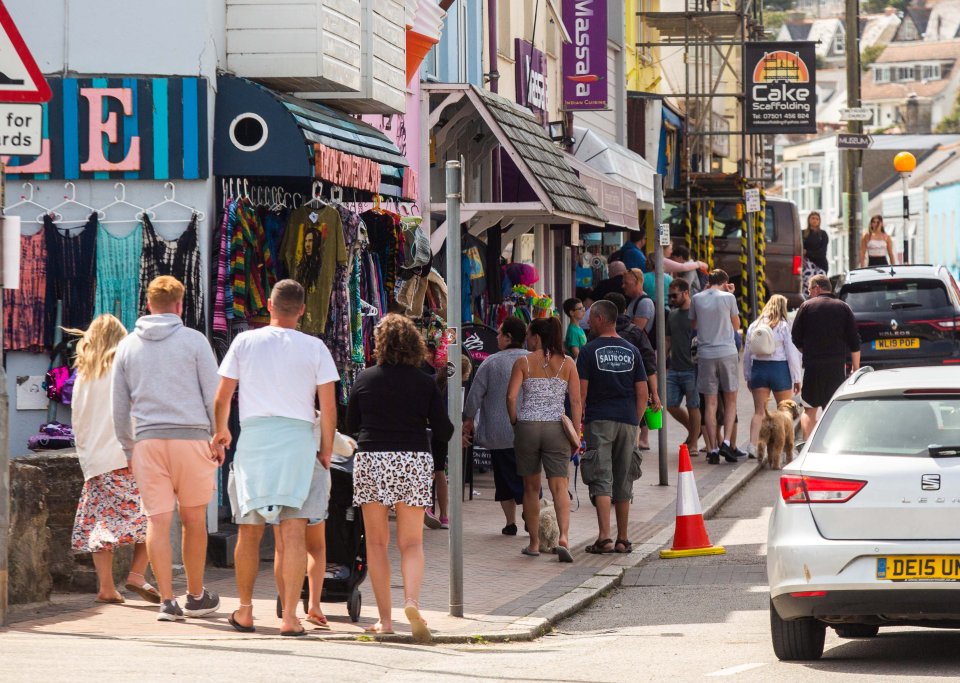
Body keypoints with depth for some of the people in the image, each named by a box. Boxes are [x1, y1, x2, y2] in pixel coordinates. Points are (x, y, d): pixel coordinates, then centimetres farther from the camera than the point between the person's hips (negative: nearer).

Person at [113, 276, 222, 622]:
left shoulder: (127, 346, 11)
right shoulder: (194, 341, 2)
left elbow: (119, 408, 14)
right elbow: (213, 395, 0)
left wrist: (129, 449, 22)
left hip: (147, 440, 2)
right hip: (191, 437, -2)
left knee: (157, 521, -1)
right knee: (194, 519, 9)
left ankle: (167, 600, -6)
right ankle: (196, 596, 17)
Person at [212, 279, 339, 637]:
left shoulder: (245, 342, 4)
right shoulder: (315, 348, 2)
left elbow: (222, 397, 6)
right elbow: (328, 407, 0)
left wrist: (221, 432, 23)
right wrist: (326, 450, 12)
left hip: (254, 437, 1)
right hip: (299, 438, -1)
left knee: (249, 531, 11)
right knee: (293, 532, -3)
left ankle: (245, 611, 18)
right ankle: (290, 617, -8)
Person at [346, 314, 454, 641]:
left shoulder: (365, 379, 0)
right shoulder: (425, 384, -2)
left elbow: (351, 424, 9)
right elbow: (443, 430, 0)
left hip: (371, 460, 0)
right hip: (414, 461, 0)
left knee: (377, 542, 8)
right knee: (412, 542, 5)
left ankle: (385, 618, 5)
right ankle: (412, 601, -20)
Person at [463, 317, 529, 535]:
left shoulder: (491, 363, -6)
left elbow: (475, 395, -4)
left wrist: (468, 423, 7)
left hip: (499, 433, -1)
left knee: (505, 478, 10)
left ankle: (510, 523, 12)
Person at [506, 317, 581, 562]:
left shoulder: (523, 362, -1)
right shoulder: (567, 363, 3)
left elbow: (511, 396, -10)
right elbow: (576, 400, -1)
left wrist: (515, 423, 3)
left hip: (527, 425, 0)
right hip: (556, 428, 0)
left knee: (531, 487, 11)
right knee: (559, 487, -1)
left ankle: (534, 543, 16)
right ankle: (563, 537, -21)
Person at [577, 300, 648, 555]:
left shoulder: (590, 351, -4)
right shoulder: (632, 351, 8)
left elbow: (581, 391, -7)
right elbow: (642, 393, 7)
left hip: (599, 420, -4)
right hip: (627, 420, 4)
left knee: (601, 480, -6)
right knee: (623, 483, 11)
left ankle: (604, 536, -18)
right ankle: (623, 539, 15)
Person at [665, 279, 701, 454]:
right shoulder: (672, 314, 13)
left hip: (691, 369, -7)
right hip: (674, 369, 7)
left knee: (693, 407, 0)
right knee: (671, 405, 5)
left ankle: (693, 443, 10)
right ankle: (693, 430, 27)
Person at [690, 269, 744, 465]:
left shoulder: (697, 299, 3)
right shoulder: (728, 297, -2)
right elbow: (736, 326, 8)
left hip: (705, 355, 2)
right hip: (727, 352, -2)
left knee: (710, 403, 4)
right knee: (731, 400, 8)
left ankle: (713, 449, 0)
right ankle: (726, 443, -6)